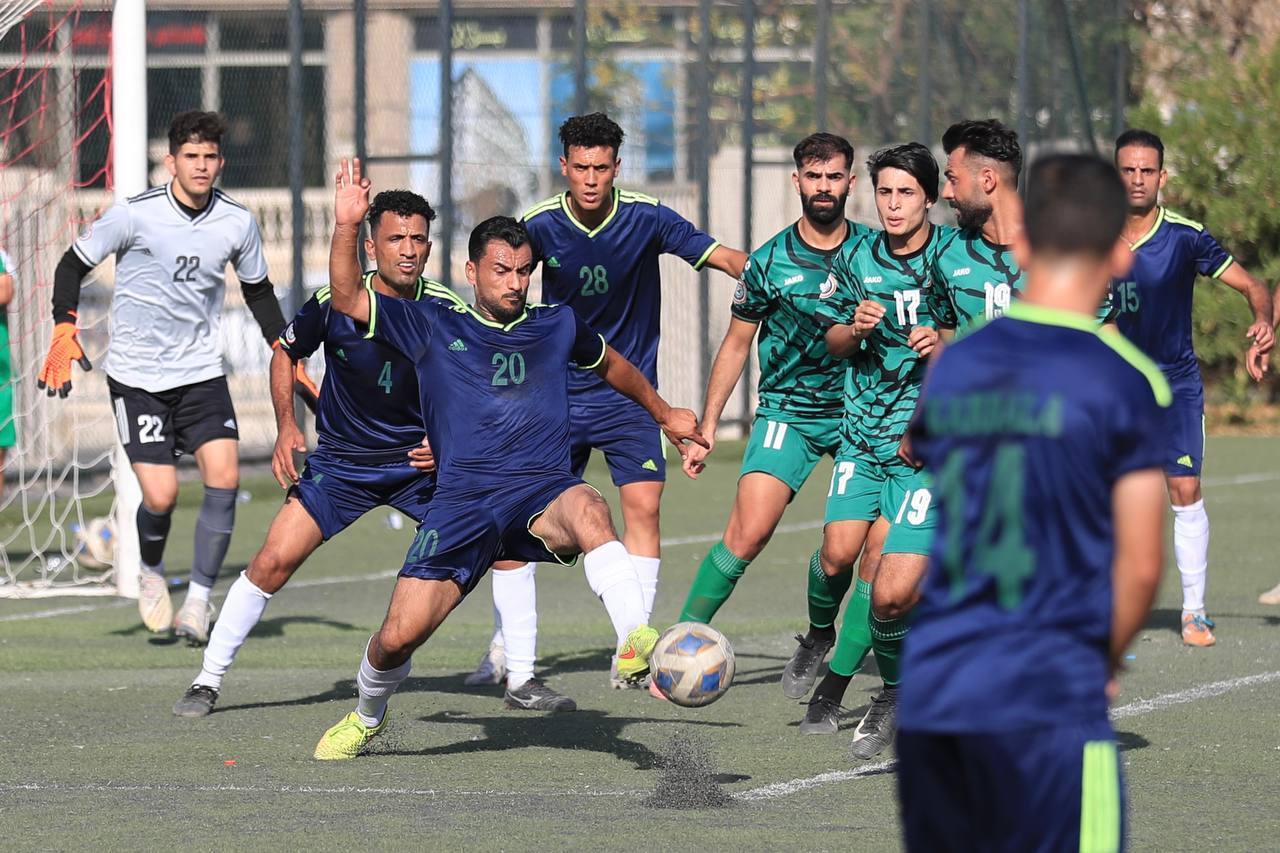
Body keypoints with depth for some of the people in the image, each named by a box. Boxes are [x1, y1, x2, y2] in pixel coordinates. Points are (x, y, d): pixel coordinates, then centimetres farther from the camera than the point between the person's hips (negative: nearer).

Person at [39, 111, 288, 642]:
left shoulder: (237, 223, -1)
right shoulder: (135, 215, -12)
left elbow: (258, 291, 16)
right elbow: (73, 265, 0)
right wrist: (65, 330, -13)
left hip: (201, 372, 3)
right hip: (136, 375, -3)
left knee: (224, 479, -15)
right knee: (161, 496, -11)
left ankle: (199, 599, -1)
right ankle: (151, 573, 23)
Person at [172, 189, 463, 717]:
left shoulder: (448, 312, -12)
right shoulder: (335, 303, -15)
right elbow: (286, 353, 6)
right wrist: (286, 426, -4)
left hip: (420, 457, 1)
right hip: (340, 460, -1)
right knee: (273, 562, -13)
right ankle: (209, 680, 2)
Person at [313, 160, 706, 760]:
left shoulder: (556, 326, 17)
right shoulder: (433, 326, 13)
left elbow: (611, 365, 36)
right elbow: (348, 298, 9)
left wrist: (665, 415, 44)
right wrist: (346, 225, -5)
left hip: (544, 491, 0)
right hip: (461, 501, 0)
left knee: (588, 511, -39)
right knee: (398, 637, -8)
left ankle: (635, 645, -58)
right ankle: (366, 718, 26)